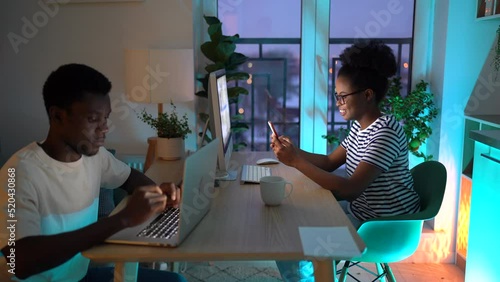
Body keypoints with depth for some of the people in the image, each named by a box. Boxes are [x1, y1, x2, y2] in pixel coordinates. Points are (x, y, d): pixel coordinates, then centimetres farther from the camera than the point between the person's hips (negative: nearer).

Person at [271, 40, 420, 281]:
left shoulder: (385, 133, -26)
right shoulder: (359, 125, 3)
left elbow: (351, 189, -33)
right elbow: (329, 163, 8)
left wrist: (296, 161, -31)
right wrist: (293, 150, -8)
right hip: (359, 211, 8)